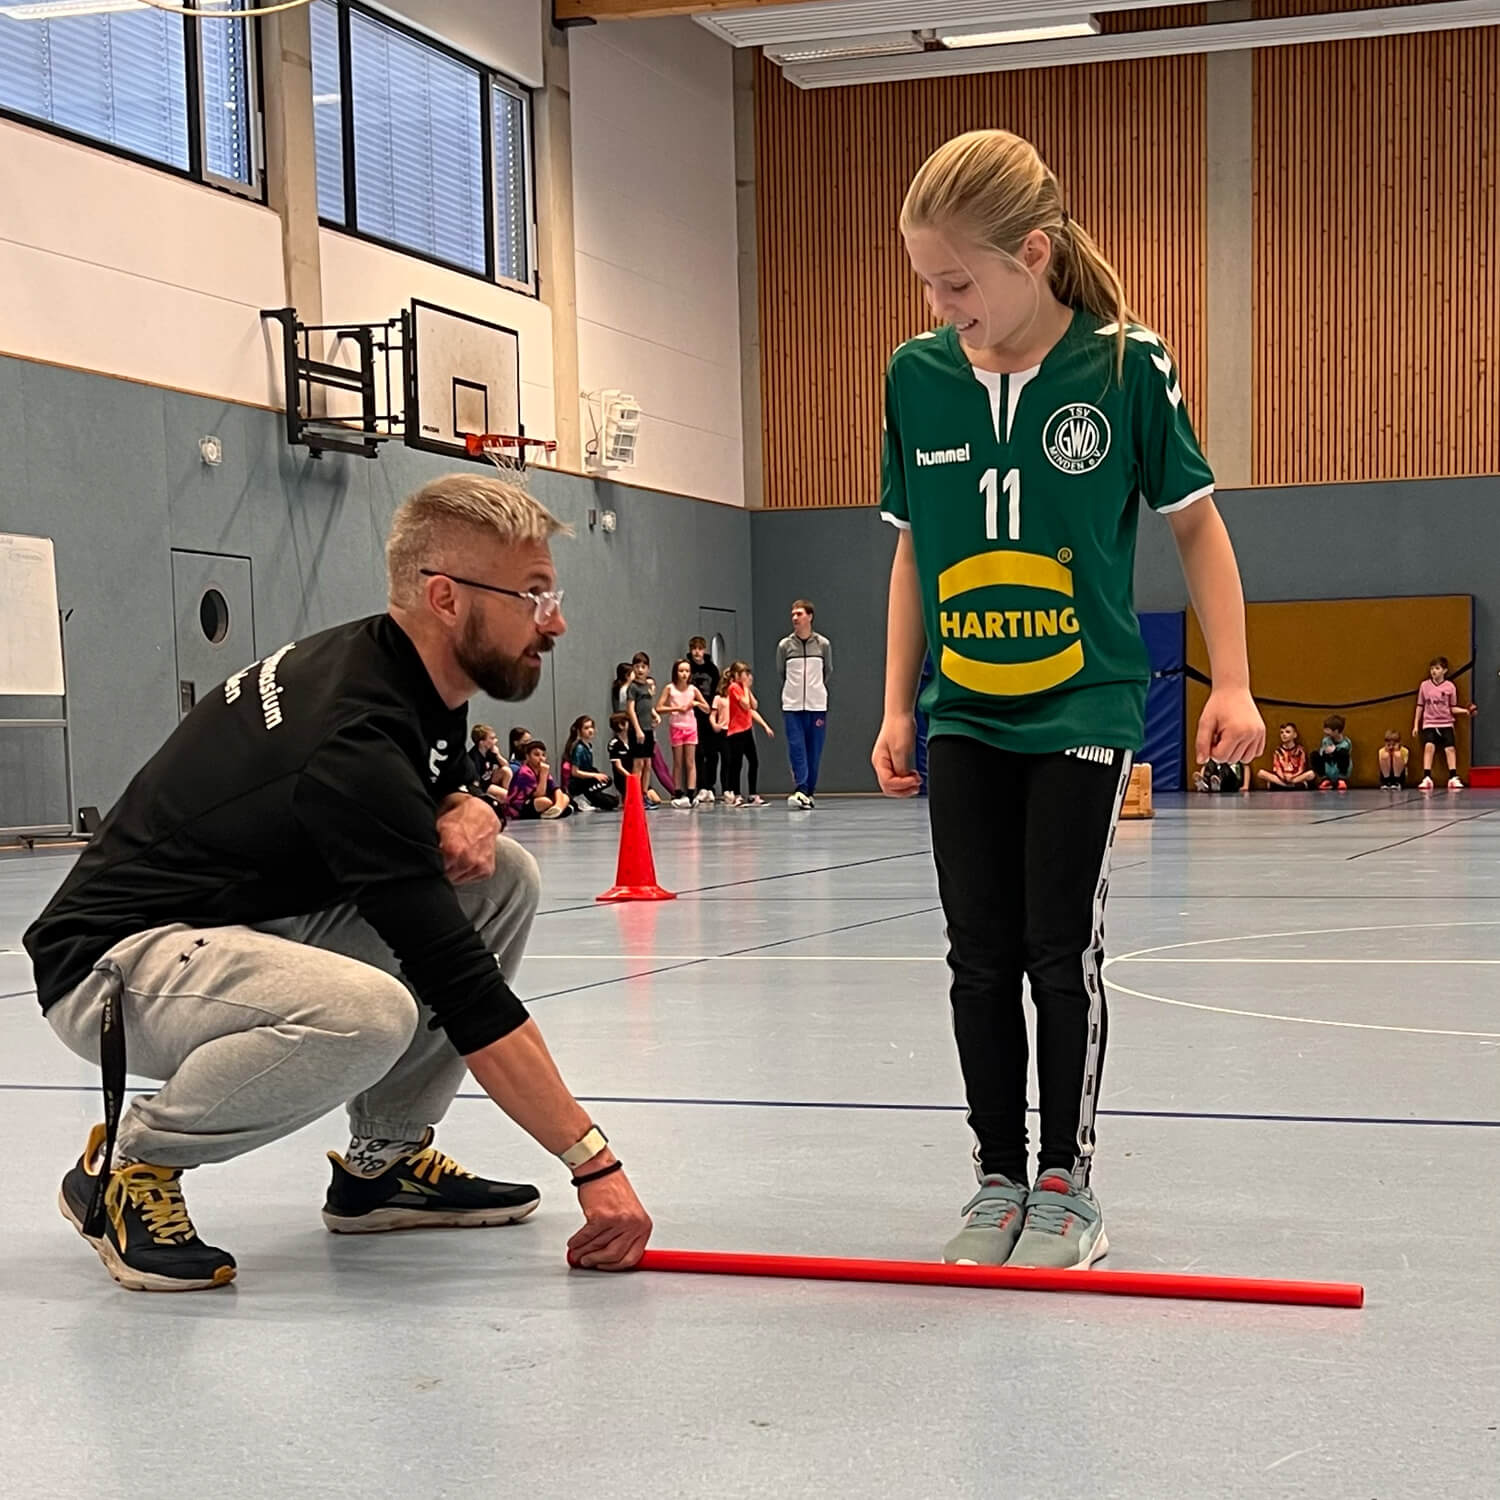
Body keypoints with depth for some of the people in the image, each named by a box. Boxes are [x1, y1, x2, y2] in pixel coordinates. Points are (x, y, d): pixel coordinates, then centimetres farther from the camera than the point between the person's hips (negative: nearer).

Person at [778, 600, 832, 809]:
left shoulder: (823, 644, 2)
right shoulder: (785, 645, 1)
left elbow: (828, 672, 13)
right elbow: (781, 673, 12)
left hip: (817, 705, 1)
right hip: (792, 706, -1)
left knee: (814, 751, 3)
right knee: (796, 748, -11)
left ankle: (810, 792, 10)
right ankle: (802, 790, -16)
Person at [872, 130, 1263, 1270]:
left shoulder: (1127, 364, -10)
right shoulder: (916, 374, 0)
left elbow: (1195, 524, 0)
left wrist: (1232, 684, -5)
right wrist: (898, 707, 9)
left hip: (1085, 707, -3)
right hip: (963, 716, 4)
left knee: (1063, 949, -1)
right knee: (980, 955, 6)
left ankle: (1067, 1186, 14)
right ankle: (999, 1181, 18)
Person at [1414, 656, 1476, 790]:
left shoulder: (1450, 687, -1)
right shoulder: (1424, 685, 1)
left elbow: (1453, 708, 4)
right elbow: (1420, 706, 8)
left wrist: (1466, 710, -13)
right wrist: (1415, 725, 7)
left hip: (1446, 723, 0)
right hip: (1429, 723, 0)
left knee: (1450, 748, -6)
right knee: (1429, 746, -18)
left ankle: (1453, 778, 3)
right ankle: (1427, 778, -17)